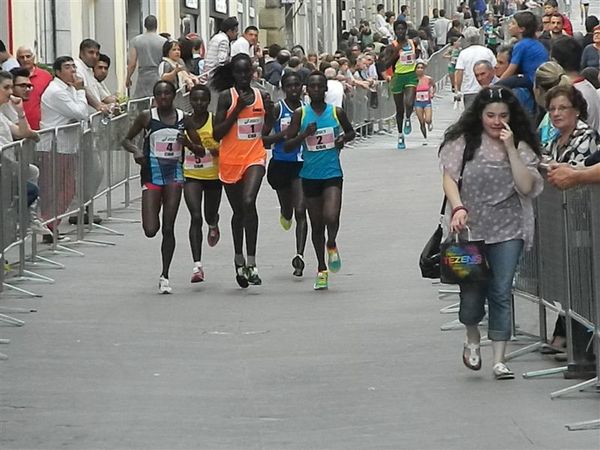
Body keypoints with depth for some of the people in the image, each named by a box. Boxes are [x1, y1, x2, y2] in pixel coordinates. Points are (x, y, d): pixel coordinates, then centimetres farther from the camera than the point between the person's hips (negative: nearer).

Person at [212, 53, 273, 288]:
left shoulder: (260, 96, 6)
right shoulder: (226, 97, -3)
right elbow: (217, 134, -9)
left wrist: (269, 112, -3)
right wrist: (237, 109, -14)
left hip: (255, 157, 0)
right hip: (230, 160, 0)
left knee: (249, 202, -22)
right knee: (238, 211, 12)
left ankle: (251, 262, -22)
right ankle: (239, 258, 33)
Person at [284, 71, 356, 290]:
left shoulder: (336, 112, 1)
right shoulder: (300, 114, -2)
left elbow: (351, 132, 20)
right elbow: (287, 146, -4)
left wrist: (343, 139, -2)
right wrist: (304, 134, -21)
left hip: (333, 174, -1)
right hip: (310, 176, 1)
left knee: (331, 217, -22)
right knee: (316, 225, 9)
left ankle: (332, 244, 10)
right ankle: (322, 269, 23)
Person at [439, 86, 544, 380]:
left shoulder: (520, 145, 4)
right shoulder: (463, 141, 0)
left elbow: (527, 186, -7)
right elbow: (450, 178, -6)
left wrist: (510, 149, -12)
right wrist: (458, 208, -22)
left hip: (508, 230, 1)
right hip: (470, 227, -1)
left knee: (501, 293, -2)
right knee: (472, 290, 3)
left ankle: (499, 360, 2)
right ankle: (472, 340, 34)